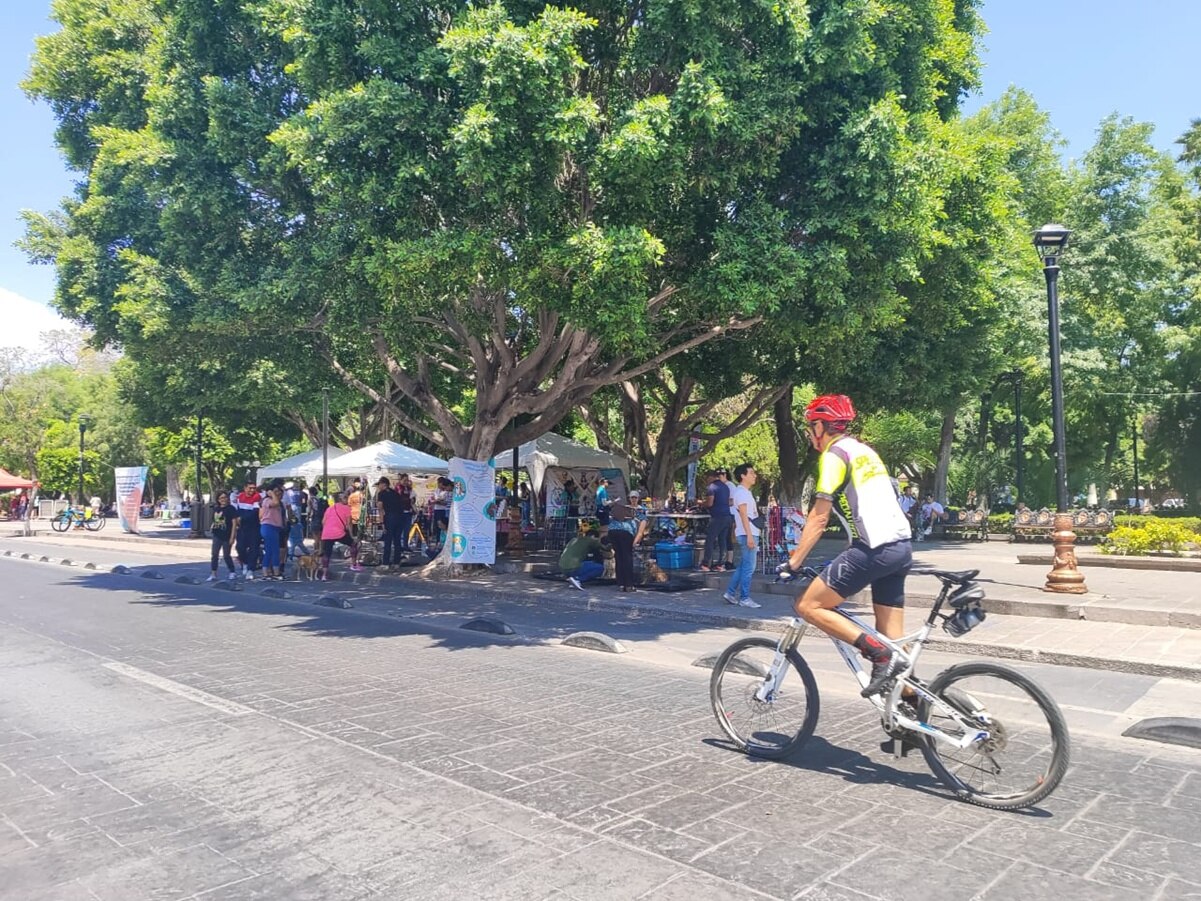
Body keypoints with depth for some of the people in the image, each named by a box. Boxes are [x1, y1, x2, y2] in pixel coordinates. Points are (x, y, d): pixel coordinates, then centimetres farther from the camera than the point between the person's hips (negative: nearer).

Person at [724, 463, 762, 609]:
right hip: (747, 534, -10)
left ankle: (730, 593, 17)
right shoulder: (741, 492, -12)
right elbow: (743, 515, -19)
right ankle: (744, 598, -1)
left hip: (750, 534, 10)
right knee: (748, 567, -6)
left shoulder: (744, 492, 19)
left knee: (742, 566, 13)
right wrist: (749, 535, -23)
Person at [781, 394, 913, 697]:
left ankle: (880, 655, -11)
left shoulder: (833, 455, -5)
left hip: (875, 548, -9)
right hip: (900, 546, 9)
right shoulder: (864, 450, 23)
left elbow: (819, 517, -11)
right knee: (892, 640, 12)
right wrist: (851, 555, 34)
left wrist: (794, 561, -6)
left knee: (808, 606, -4)